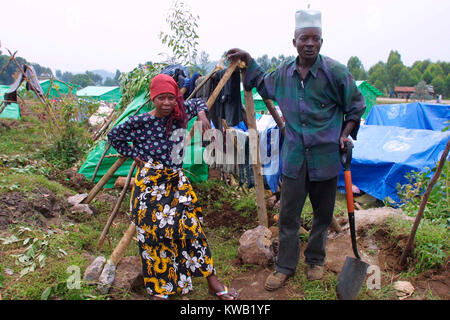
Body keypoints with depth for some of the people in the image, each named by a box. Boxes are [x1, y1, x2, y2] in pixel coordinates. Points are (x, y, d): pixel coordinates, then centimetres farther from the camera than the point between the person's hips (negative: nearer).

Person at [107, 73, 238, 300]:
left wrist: (202, 114, 0)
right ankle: (159, 289, 22)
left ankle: (213, 283, 16)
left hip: (176, 183, 4)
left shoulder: (180, 113, 0)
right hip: (150, 187, -3)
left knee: (192, 228, 5)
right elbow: (113, 137, 6)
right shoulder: (140, 122, -9)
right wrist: (134, 155, -2)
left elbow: (197, 103, 20)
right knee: (154, 235, 3)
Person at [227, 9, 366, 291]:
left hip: (326, 155, -2)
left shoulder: (335, 72, -7)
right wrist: (248, 60, 19)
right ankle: (285, 265, 22)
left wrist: (345, 134, -7)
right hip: (294, 156, 2)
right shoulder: (284, 73, 5)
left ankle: (315, 260, 34)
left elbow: (356, 106, 4)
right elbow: (264, 86, 27)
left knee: (323, 212, 13)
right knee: (288, 214, 6)